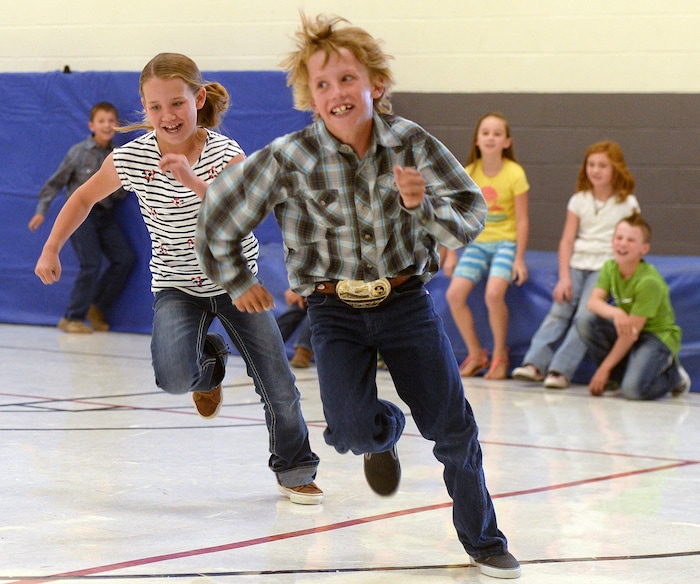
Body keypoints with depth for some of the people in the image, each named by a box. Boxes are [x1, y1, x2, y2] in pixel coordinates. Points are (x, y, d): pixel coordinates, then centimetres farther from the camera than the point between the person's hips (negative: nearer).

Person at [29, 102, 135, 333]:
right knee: (91, 264, -14)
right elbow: (56, 182, -3)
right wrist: (41, 210, -6)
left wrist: (115, 187, -16)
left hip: (104, 214, 5)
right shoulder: (79, 152, -10)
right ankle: (72, 318, -3)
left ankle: (97, 309, 13)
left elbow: (121, 194, 7)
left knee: (125, 259, -2)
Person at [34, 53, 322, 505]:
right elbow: (85, 197, 7)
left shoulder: (226, 154, -18)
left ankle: (295, 470, 25)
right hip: (178, 285, 0)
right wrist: (51, 250, 3)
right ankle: (209, 365, 13)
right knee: (173, 377, -26)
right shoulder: (131, 158, -12)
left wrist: (195, 182, -44)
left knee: (278, 383, -2)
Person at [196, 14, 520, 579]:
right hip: (335, 311, -1)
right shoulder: (290, 158, -17)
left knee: (454, 427, 0)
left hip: (407, 300, 1)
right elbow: (219, 212, -4)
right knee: (350, 430, -19)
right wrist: (238, 281, 9)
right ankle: (385, 431, 22)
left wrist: (424, 205, -30)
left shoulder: (411, 143, -13)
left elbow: (472, 212, -9)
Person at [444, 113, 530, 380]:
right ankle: (475, 354, 2)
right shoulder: (469, 173, 1)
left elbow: (522, 220, -7)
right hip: (477, 242, 4)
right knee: (454, 293, -16)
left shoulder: (514, 174, -10)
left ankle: (500, 355, -6)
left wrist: (519, 259, -11)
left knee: (494, 293, -28)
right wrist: (451, 254, 5)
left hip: (506, 242, -4)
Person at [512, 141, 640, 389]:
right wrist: (564, 277, -4)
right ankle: (535, 363, -24)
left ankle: (561, 370, -25)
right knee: (559, 310, -15)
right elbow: (567, 240, 7)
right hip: (576, 263, 3)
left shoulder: (627, 203, 3)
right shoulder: (579, 201, 11)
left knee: (585, 315, -20)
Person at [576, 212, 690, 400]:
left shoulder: (648, 282, -25)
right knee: (585, 321, -19)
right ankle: (617, 377, -1)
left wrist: (604, 368, -21)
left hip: (658, 336, -7)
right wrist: (615, 312, -38)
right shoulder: (610, 268, -3)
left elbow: (632, 332, -23)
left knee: (633, 389, -31)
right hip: (627, 331, 7)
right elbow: (593, 302, -14)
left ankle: (672, 375, 3)